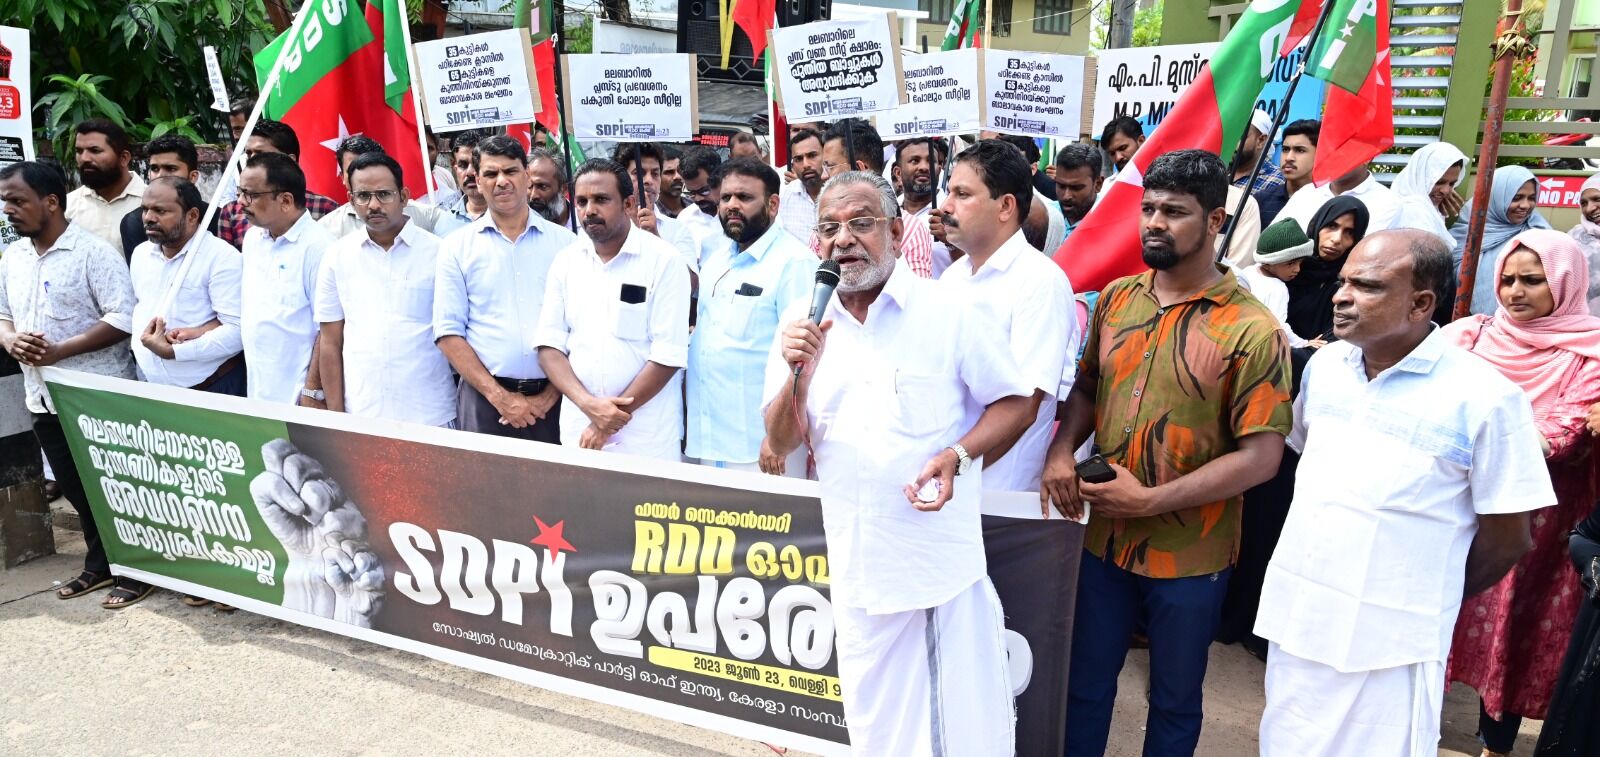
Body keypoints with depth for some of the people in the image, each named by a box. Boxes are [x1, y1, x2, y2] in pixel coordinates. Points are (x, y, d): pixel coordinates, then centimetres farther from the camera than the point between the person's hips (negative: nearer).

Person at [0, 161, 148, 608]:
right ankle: (99, 565, 31)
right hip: (43, 399, 7)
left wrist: (58, 351, -21)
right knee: (77, 491, 16)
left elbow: (123, 319, -18)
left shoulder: (93, 252, -13)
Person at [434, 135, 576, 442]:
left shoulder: (565, 242, 4)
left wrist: (550, 395, -6)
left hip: (554, 400, 0)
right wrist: (500, 396, -8)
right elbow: (449, 333, 0)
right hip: (485, 398, 0)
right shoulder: (457, 246, 4)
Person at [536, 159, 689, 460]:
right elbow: (549, 346, 2)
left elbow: (668, 356, -13)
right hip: (578, 429, 4)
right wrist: (588, 403, -14)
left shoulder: (664, 260, -9)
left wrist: (611, 420, -11)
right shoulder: (566, 261, 5)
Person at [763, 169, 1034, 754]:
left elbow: (1015, 402, -2)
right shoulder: (803, 322, 1)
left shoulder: (951, 313, -8)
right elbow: (782, 444, 0)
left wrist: (957, 455, -19)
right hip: (855, 567, 3)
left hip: (943, 561, -3)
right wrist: (799, 372, -18)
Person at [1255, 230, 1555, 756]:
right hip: (1294, 621, 5)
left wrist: (1431, 602, 6)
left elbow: (1507, 538, -6)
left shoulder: (1485, 398, -13)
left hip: (1389, 647, -5)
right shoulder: (1324, 364, 2)